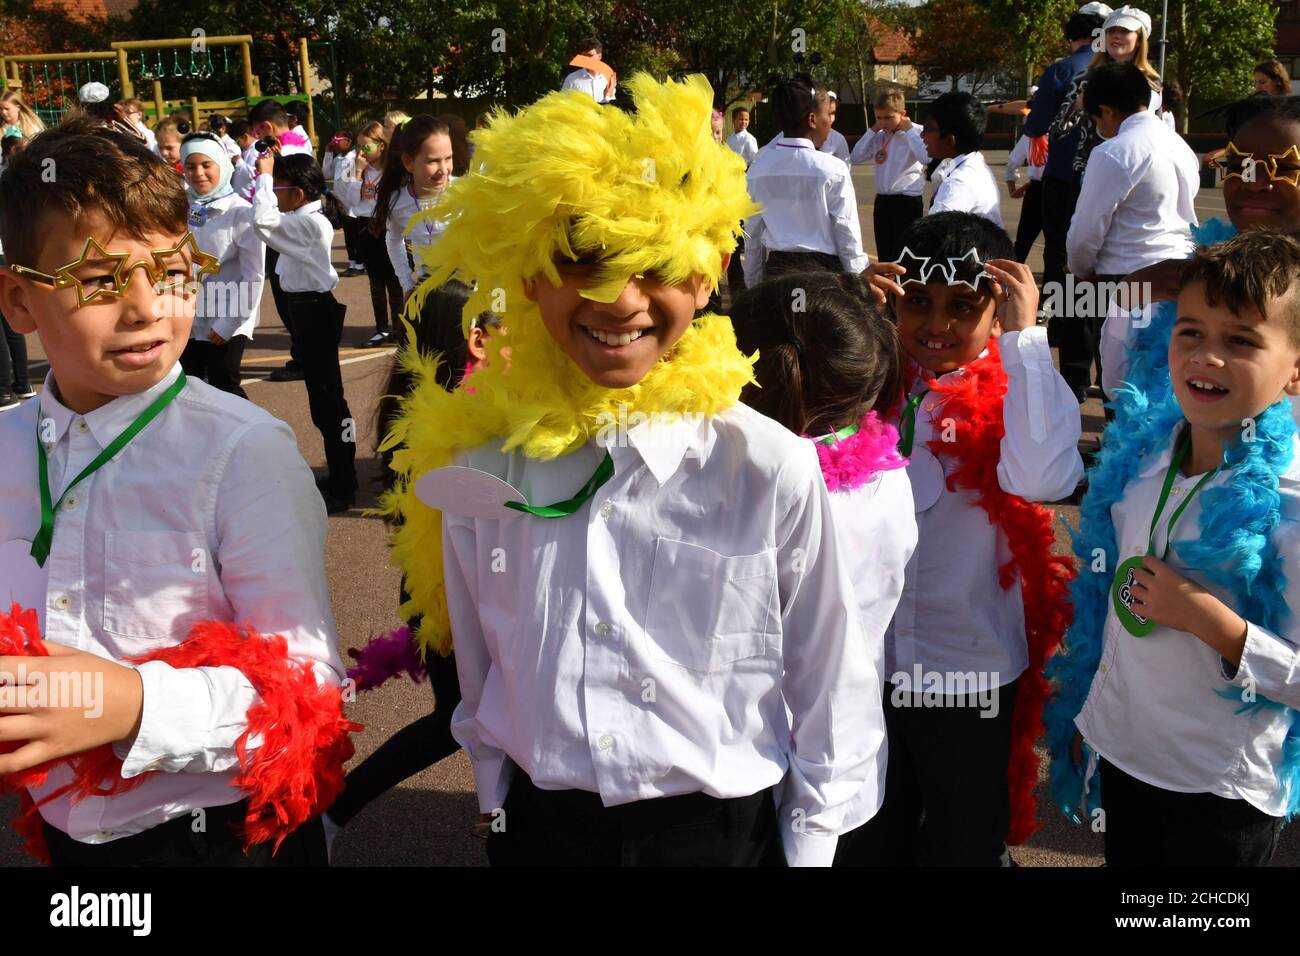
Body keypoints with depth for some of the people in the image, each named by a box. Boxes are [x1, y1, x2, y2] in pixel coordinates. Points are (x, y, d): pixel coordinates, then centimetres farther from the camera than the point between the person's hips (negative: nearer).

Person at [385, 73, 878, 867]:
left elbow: (832, 701, -6)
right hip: (539, 829, 2)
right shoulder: (477, 465, -9)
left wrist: (808, 846, -2)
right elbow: (478, 684, 5)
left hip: (721, 828, -2)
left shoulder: (770, 469, -17)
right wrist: (500, 810, 11)